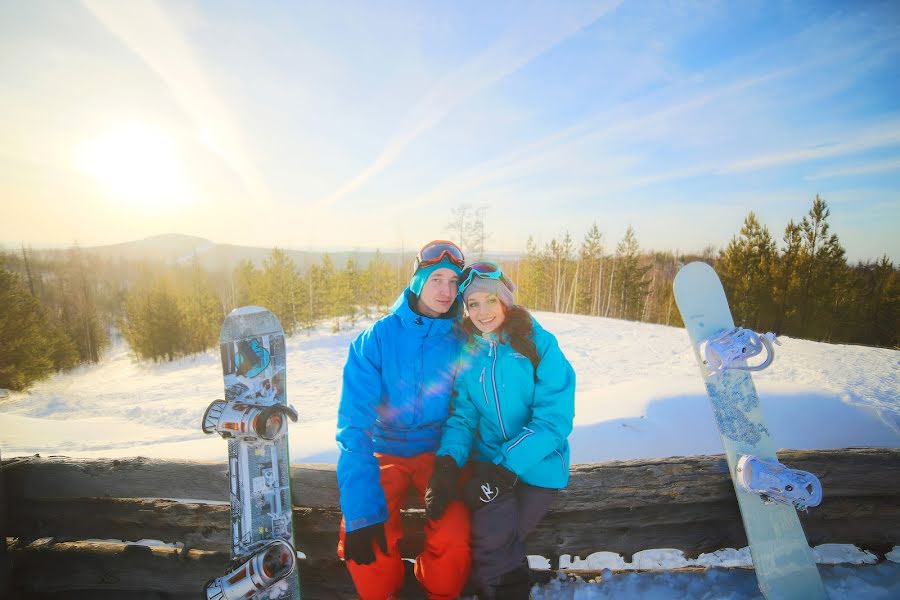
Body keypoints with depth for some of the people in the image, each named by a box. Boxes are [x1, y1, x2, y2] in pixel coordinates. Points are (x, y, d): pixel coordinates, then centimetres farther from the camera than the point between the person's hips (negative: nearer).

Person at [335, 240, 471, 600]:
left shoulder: (462, 343, -8)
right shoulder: (376, 338, -13)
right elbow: (354, 424, -17)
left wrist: (452, 471, -18)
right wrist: (361, 512, -25)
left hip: (440, 452, 1)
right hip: (385, 452, 0)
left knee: (453, 537, -24)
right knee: (365, 546, -22)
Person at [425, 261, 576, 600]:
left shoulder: (539, 344, -10)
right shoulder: (466, 353, 2)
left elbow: (554, 418, -14)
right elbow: (463, 415, 1)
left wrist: (508, 463, -23)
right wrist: (448, 460, -17)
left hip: (538, 465, -2)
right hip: (488, 459, 3)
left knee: (492, 544, -16)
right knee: (490, 536, -19)